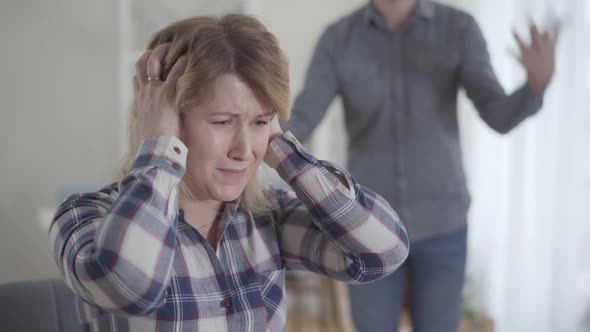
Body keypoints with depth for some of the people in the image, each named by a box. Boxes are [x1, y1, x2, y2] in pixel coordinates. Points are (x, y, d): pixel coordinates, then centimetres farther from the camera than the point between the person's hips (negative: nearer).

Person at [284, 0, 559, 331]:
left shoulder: (460, 29, -7)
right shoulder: (337, 39, -5)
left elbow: (501, 118, -17)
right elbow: (297, 128, -14)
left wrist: (540, 79, -41)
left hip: (438, 222, 0)